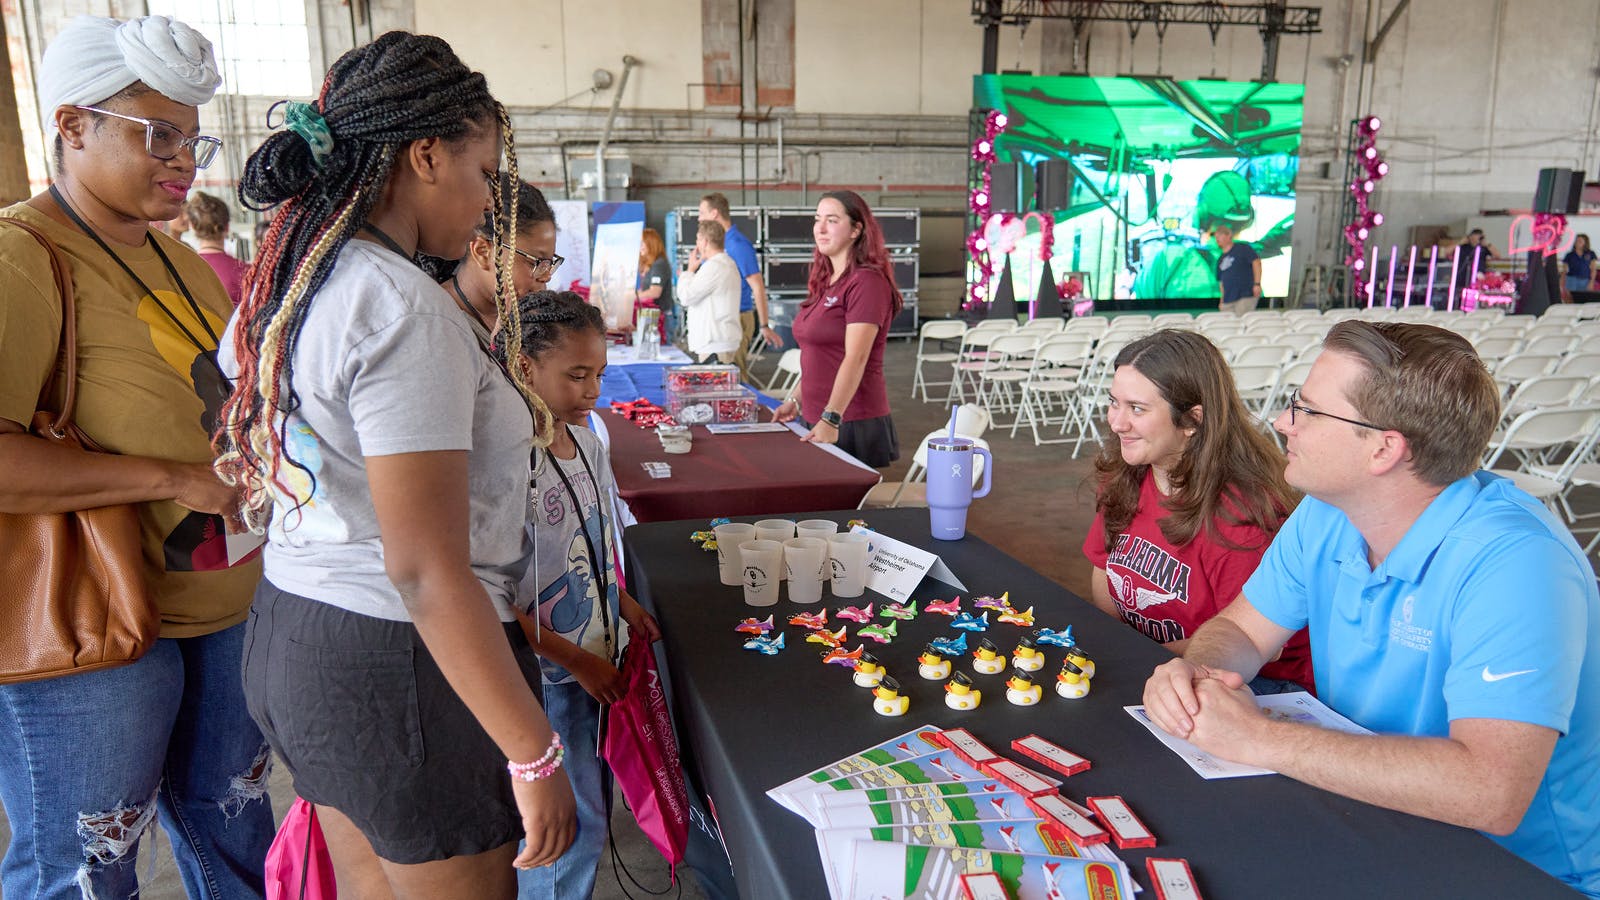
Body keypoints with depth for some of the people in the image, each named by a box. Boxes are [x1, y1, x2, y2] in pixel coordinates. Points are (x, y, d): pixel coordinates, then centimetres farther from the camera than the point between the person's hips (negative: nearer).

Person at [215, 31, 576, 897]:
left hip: (290, 631, 9)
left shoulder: (285, 285, 6)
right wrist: (535, 757, -21)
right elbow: (425, 569, -26)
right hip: (399, 663, -9)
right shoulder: (405, 310, -22)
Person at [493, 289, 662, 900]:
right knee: (575, 826, 2)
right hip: (543, 673, -8)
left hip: (595, 659, 8)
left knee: (591, 810, 19)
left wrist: (622, 603, 7)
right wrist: (574, 659, -16)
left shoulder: (587, 442, 2)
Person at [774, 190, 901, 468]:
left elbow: (855, 359, -22)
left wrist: (831, 419, -27)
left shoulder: (866, 282, -13)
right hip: (814, 419, 8)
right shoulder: (825, 282, 13)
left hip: (853, 424, -8)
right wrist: (797, 402, 16)